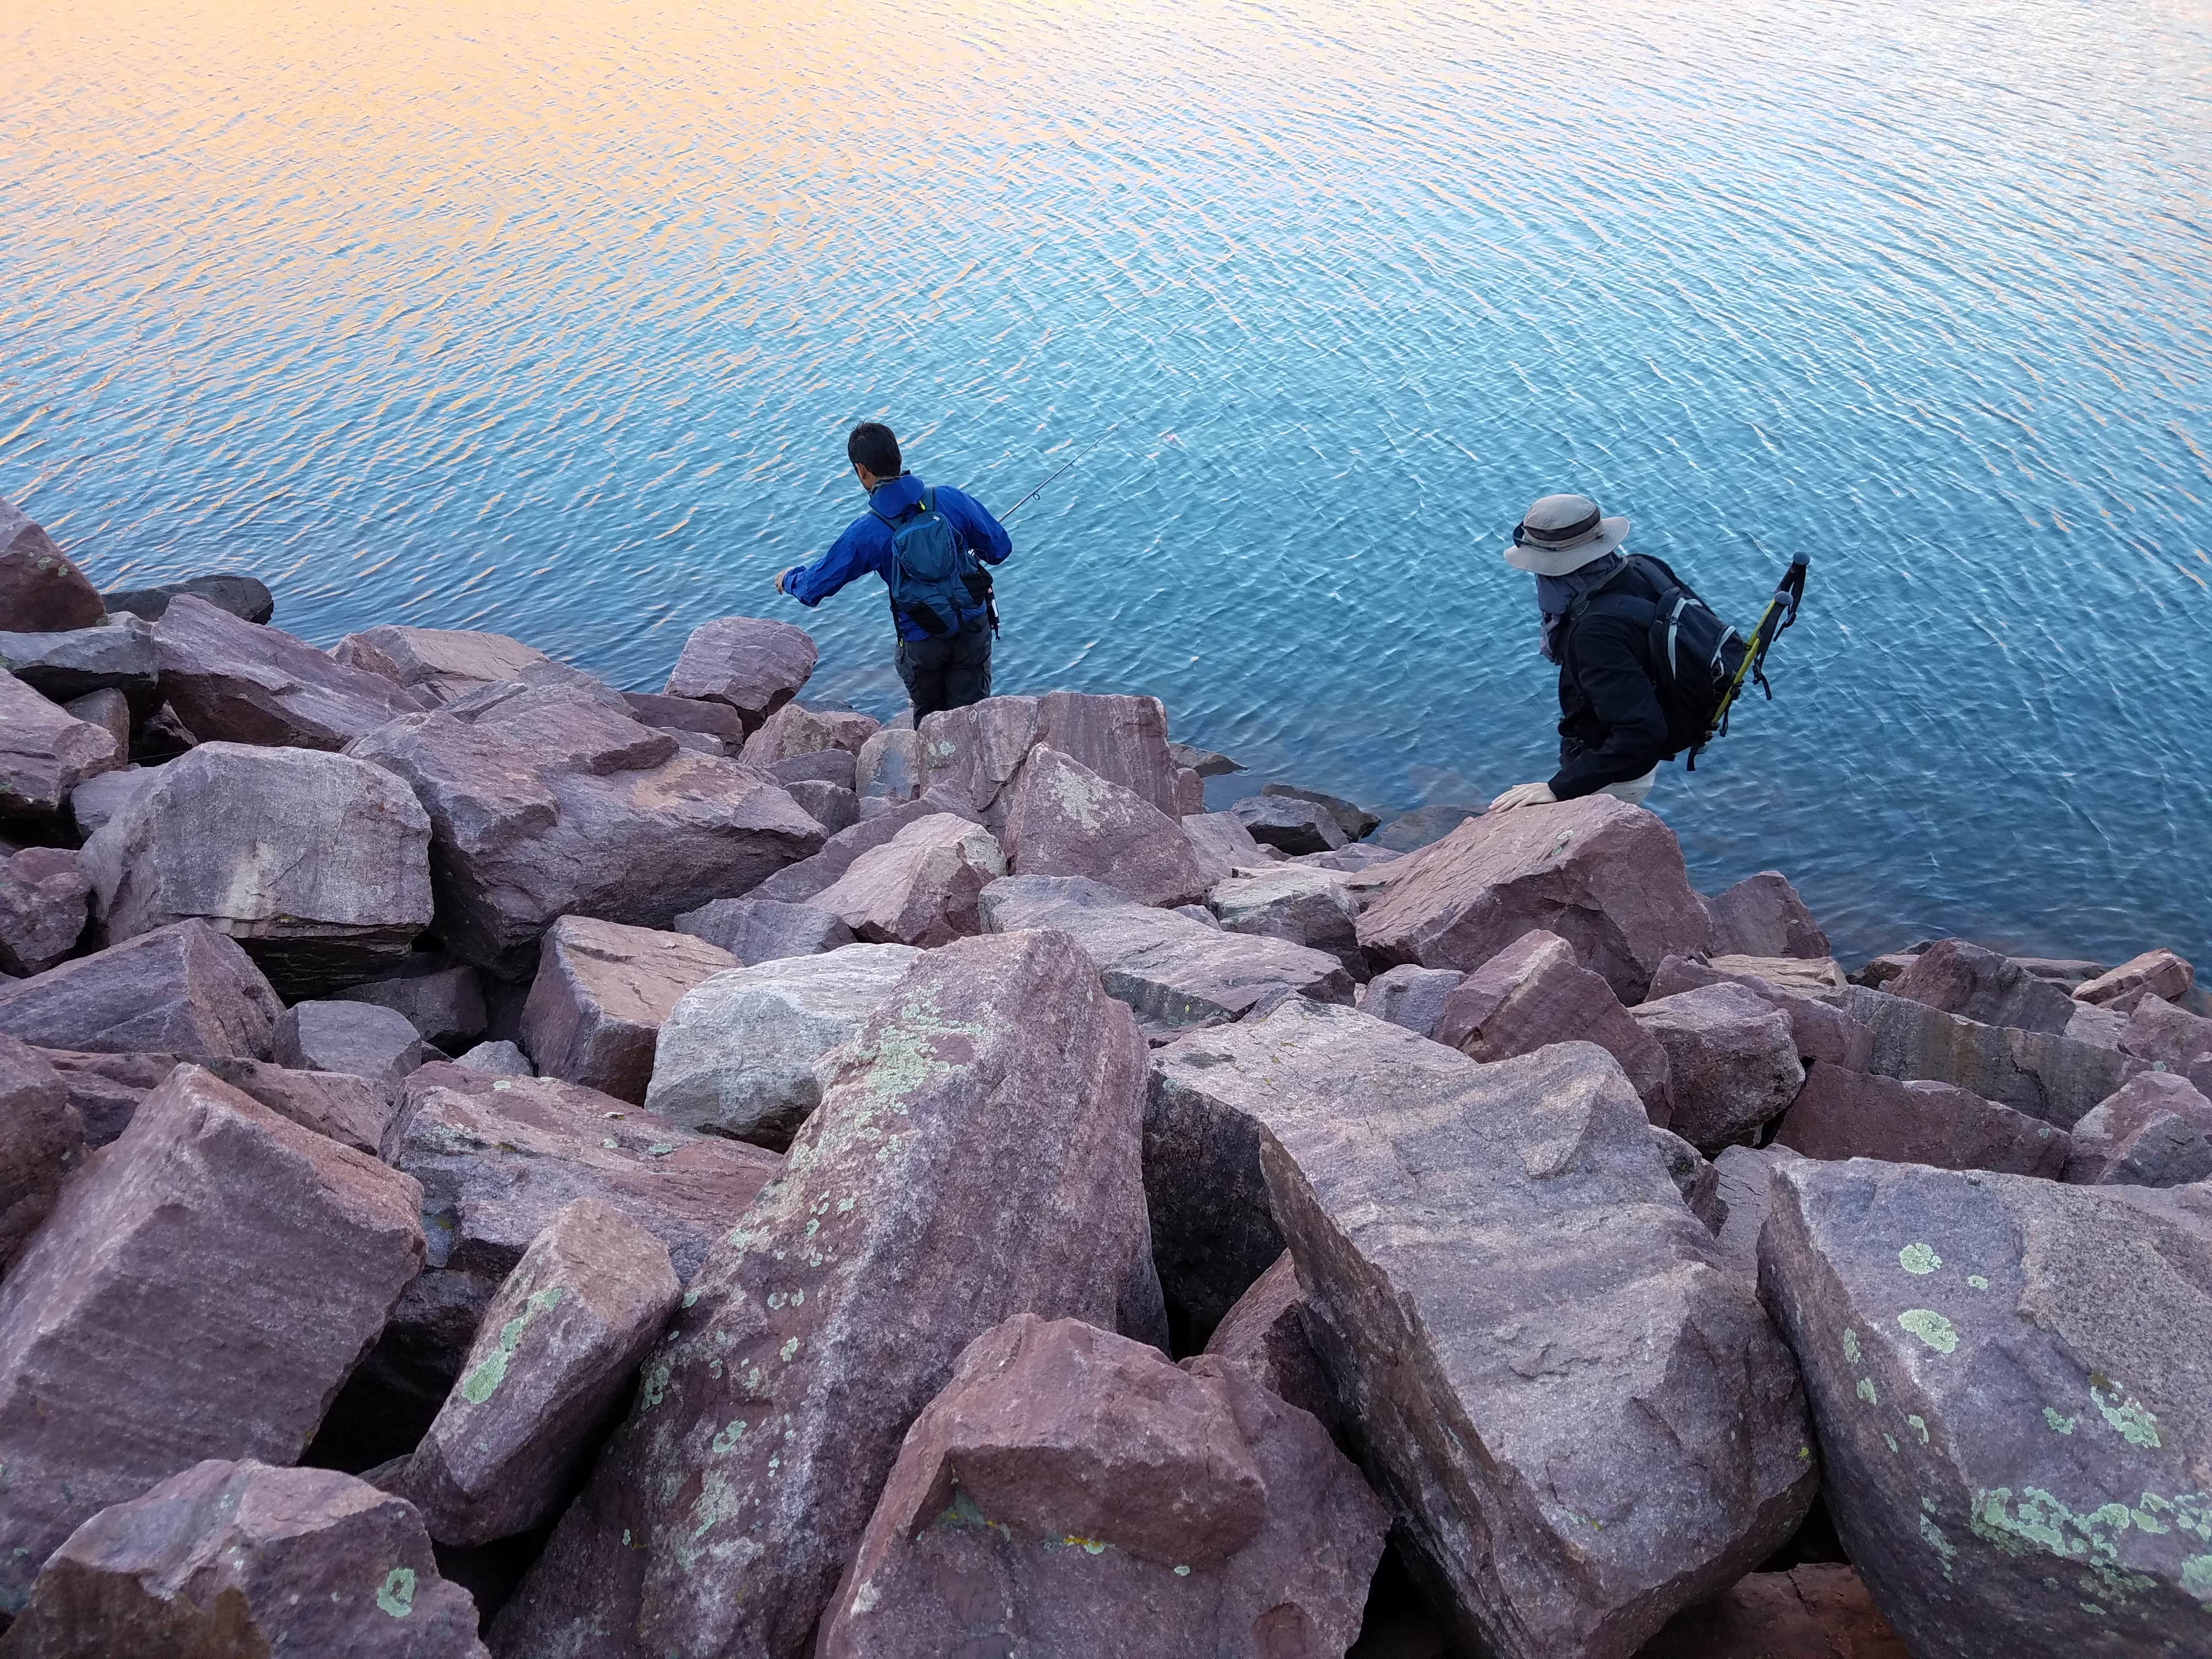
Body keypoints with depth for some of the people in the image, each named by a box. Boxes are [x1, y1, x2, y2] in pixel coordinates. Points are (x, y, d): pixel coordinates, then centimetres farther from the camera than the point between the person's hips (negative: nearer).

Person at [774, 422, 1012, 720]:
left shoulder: (866, 533, -15)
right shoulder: (951, 499, -11)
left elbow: (813, 589, -5)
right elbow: (1000, 548, 0)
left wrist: (789, 579, 18)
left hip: (922, 645, -1)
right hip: (974, 629, 1)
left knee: (929, 718, 21)